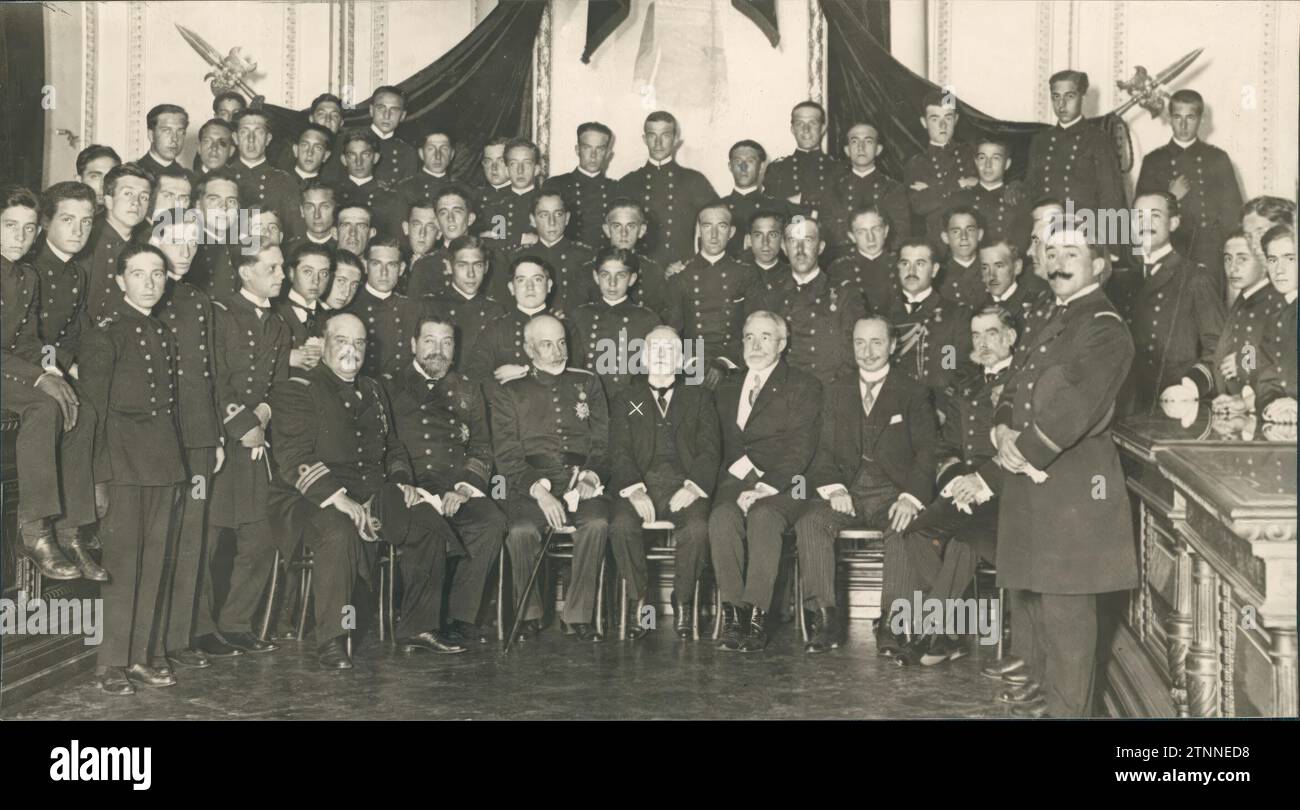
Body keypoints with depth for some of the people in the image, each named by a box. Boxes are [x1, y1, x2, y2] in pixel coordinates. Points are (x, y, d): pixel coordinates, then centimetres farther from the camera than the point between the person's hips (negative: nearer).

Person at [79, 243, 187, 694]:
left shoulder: (165, 335, 17)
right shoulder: (106, 333, -4)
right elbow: (96, 400, -7)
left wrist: (169, 450, 9)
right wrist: (111, 457, -8)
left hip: (163, 459, 6)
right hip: (124, 460, -6)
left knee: (153, 560, 8)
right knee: (122, 560, -6)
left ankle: (142, 656, 16)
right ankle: (111, 663, 1)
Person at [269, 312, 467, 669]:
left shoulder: (373, 391, 21)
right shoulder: (296, 389, -1)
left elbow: (392, 446, 30)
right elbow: (294, 459, -13)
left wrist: (403, 481, 7)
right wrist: (339, 498, -25)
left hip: (374, 494, 7)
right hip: (313, 499, -6)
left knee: (430, 522, -13)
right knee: (338, 533, -38)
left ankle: (417, 628, -2)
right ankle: (330, 641, -25)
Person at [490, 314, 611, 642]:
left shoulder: (587, 383, 20)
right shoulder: (508, 392, 12)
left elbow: (602, 442, 14)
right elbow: (507, 455, 1)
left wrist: (590, 476, -7)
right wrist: (539, 491, -15)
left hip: (580, 479, 1)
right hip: (530, 482, -1)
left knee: (597, 522, -32)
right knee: (521, 529, -33)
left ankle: (579, 613, -19)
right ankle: (529, 614, -12)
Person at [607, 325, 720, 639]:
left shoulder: (699, 397, 19)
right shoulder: (626, 400, 19)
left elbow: (710, 449, 7)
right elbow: (620, 450, 6)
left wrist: (693, 486, -12)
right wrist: (635, 489, -13)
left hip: (684, 485, 0)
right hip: (640, 484, 1)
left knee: (698, 528, -31)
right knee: (621, 526, -30)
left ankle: (683, 602, -12)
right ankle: (639, 602, -13)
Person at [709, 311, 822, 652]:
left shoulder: (804, 387, 7)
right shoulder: (727, 389, 23)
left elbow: (800, 448, -4)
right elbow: (722, 445, 16)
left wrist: (764, 488, -16)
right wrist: (746, 470, -6)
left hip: (781, 486, -3)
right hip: (735, 480, 3)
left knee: (763, 518, -35)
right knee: (722, 518, -30)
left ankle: (756, 617, -33)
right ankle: (733, 615, -27)